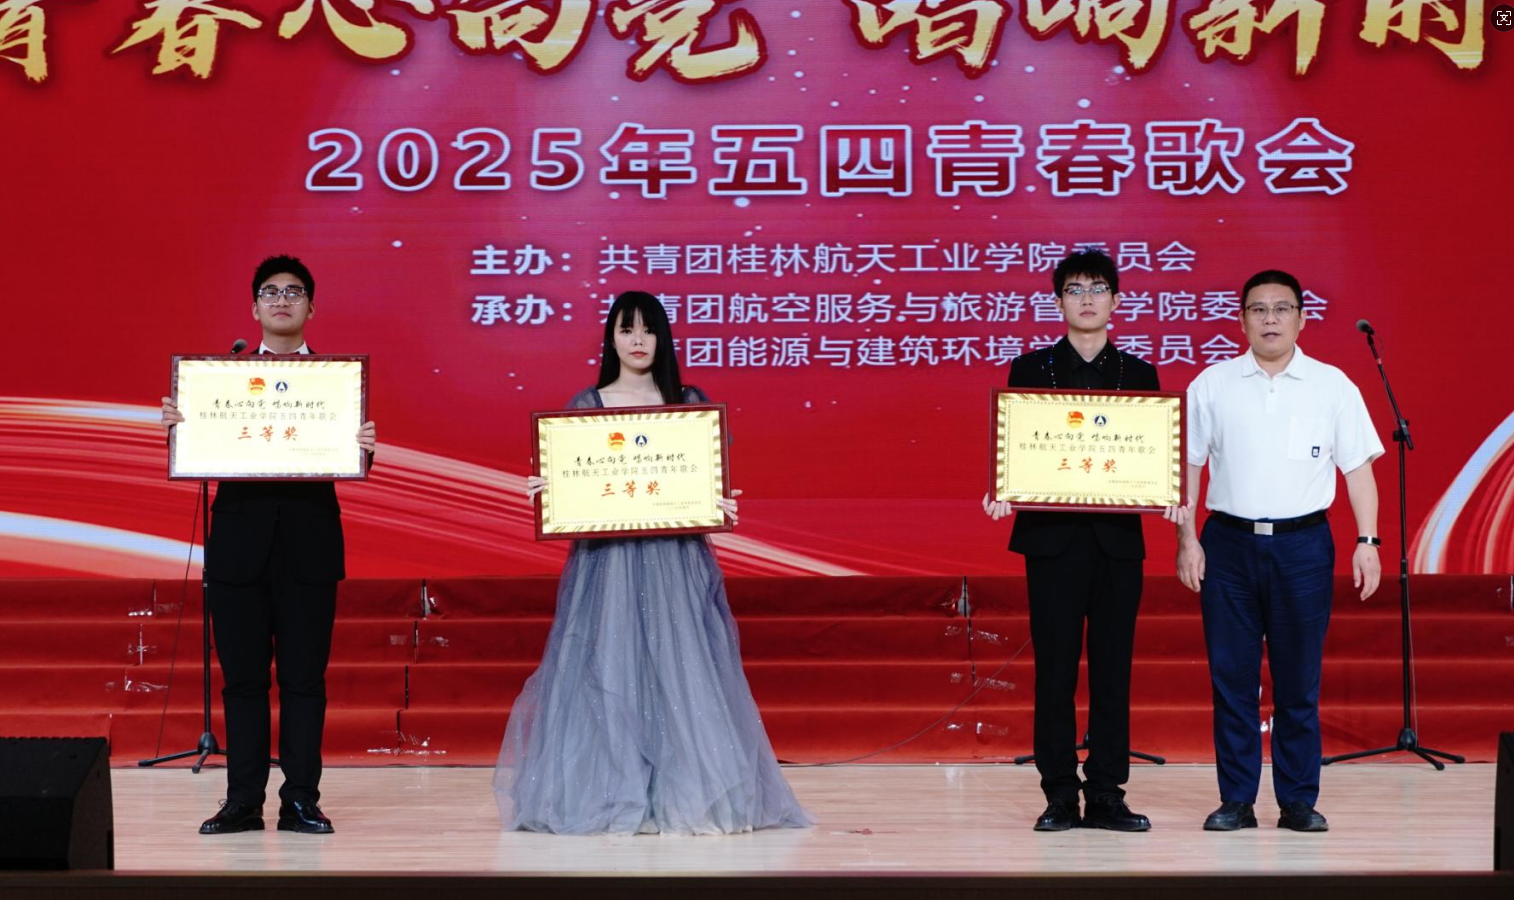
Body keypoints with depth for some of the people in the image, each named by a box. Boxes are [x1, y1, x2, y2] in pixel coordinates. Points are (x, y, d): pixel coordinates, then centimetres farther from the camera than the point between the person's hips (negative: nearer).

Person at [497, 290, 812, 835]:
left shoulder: (689, 402, 7)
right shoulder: (586, 405, 7)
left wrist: (720, 506, -13)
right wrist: (543, 492, -13)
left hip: (674, 563, 0)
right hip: (605, 560, 0)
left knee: (679, 670, -2)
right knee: (606, 672, -2)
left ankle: (687, 794, 4)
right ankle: (608, 795, 5)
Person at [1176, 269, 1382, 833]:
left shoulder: (1332, 386, 6)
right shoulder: (1212, 385, 6)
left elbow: (1358, 468, 6)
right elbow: (1187, 466, 7)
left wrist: (1367, 542, -2)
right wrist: (1187, 540, 0)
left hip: (1303, 544, 0)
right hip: (1229, 543, 1)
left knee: (1299, 680, 3)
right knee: (1231, 677, 2)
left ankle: (1299, 801, 11)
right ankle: (1236, 800, 10)